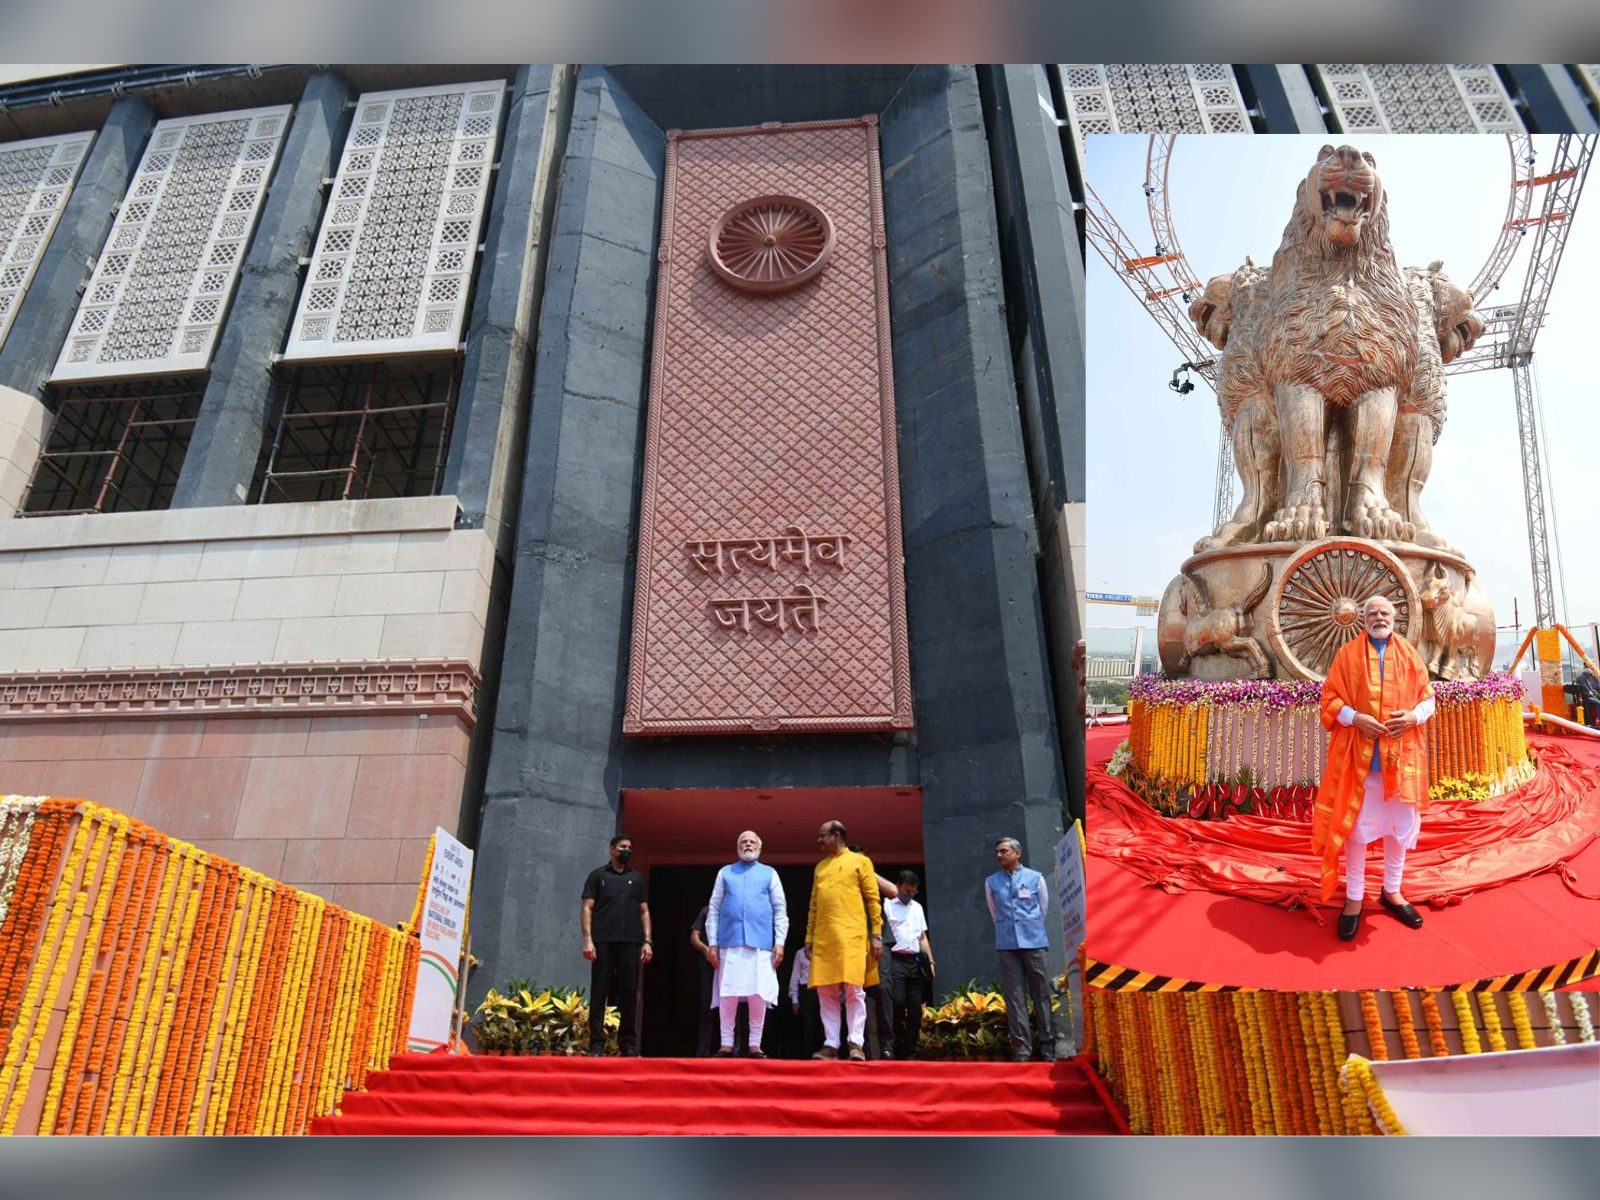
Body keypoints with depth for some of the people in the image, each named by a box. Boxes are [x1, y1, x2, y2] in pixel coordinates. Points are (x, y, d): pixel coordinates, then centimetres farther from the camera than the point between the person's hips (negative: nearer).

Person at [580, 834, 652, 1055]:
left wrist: (647, 941, 4)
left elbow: (644, 912, 15)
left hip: (631, 943, 2)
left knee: (629, 994, 1)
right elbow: (587, 908, 2)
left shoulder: (637, 878, 17)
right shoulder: (598, 875, 9)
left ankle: (628, 1044, 7)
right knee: (599, 993, -2)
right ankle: (596, 1044, 2)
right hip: (603, 942, -2)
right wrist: (588, 939, -9)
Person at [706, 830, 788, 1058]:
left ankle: (755, 1045, 5)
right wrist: (712, 943, 2)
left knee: (759, 994, -3)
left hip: (760, 943, 0)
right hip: (730, 942, 0)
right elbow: (714, 910, 11)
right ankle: (727, 1044, 6)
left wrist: (780, 942, -1)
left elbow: (780, 911, 9)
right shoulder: (725, 873, 15)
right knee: (728, 994, -2)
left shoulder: (770, 874, 14)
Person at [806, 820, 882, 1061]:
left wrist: (876, 934, -6)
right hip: (823, 938, 5)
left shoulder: (860, 861, 6)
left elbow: (872, 899, 1)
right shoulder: (820, 867, 21)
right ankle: (830, 1044, 5)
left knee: (853, 989, -9)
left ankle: (856, 1044, -6)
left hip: (851, 935, -5)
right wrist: (809, 937, 12)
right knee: (825, 992, 1)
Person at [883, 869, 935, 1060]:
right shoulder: (887, 905, 1)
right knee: (898, 1002, -16)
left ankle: (910, 1051, 9)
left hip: (915, 961, 6)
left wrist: (930, 961, 15)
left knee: (915, 1006, 3)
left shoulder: (917, 907, 20)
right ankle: (898, 1045, 0)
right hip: (896, 960, -5)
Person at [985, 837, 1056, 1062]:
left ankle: (1047, 1047, 7)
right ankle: (1021, 1048, 1)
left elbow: (1043, 909, 13)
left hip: (1033, 942, -1)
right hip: (1006, 944, 1)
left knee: (1041, 994, 2)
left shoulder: (1035, 878, 4)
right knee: (1014, 996, -1)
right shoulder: (991, 882, 9)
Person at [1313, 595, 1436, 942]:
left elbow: (1427, 696, 9)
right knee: (1356, 826, 2)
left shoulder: (1410, 654, 8)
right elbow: (1330, 699, 0)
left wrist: (1414, 715, -11)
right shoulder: (1347, 654, 1)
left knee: (1400, 825, 11)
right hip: (1359, 754, -3)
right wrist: (1355, 718, -18)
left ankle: (1391, 891, 28)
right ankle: (1354, 898, 13)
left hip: (1401, 754, 3)